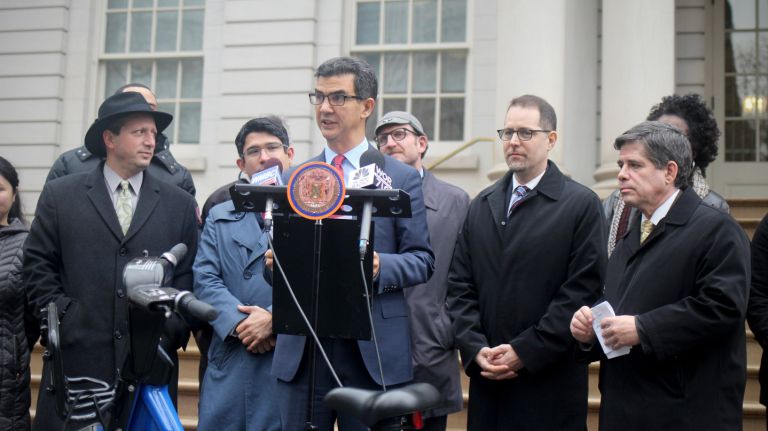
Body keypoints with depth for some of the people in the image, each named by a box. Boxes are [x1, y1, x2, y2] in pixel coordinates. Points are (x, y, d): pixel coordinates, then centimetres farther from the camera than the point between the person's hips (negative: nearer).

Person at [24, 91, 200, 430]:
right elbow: (37, 264, 7)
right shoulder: (60, 195, 6)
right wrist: (60, 316, -2)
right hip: (77, 360, 0)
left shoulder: (180, 204, 8)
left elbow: (189, 278, 7)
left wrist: (172, 334, -3)